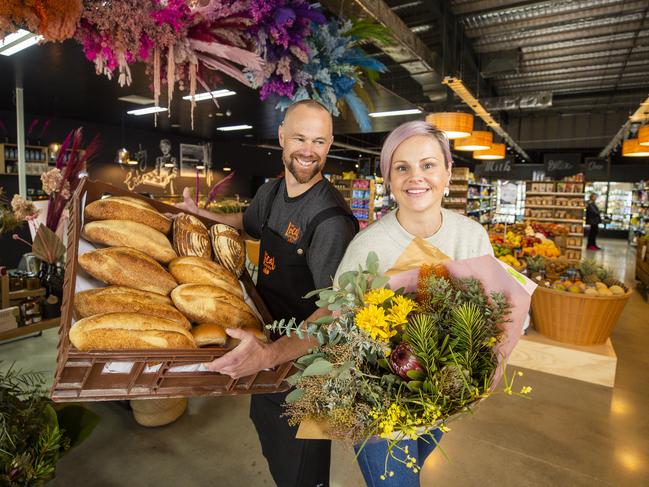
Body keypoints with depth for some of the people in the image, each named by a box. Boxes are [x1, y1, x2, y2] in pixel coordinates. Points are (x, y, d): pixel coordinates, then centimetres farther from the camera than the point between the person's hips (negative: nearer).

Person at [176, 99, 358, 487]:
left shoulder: (331, 218, -28)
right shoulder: (272, 192, -2)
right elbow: (247, 223, 20)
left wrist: (271, 353, -48)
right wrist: (198, 213, 12)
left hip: (304, 357, -7)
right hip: (266, 342, 8)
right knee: (271, 447, 31)